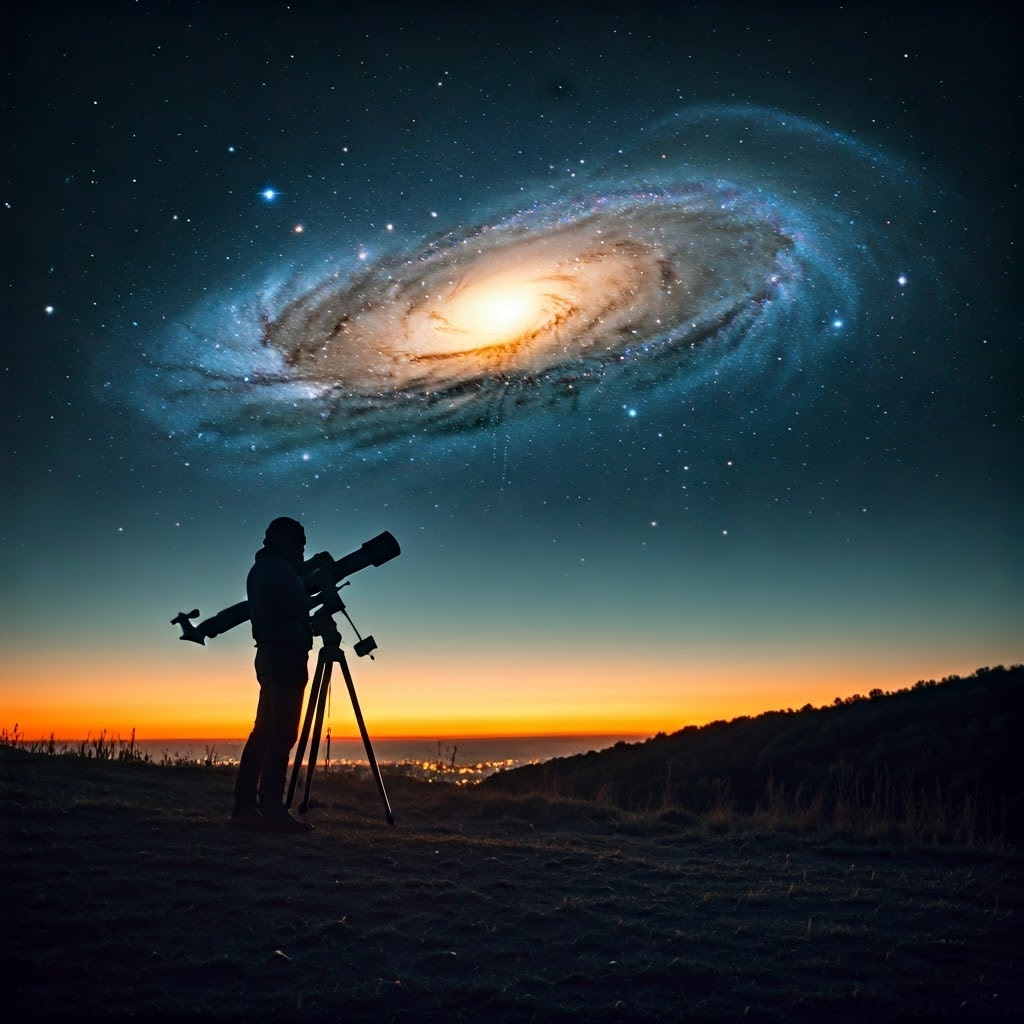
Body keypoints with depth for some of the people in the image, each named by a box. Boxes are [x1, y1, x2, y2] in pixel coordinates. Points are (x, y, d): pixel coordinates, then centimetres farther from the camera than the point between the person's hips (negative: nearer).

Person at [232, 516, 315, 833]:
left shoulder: (260, 569, 21)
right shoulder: (280, 568, -9)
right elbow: (297, 608, -16)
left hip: (269, 656, 10)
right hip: (286, 656, -10)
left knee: (264, 732, 8)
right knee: (281, 735, -12)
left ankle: (245, 806, 9)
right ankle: (272, 810, -14)